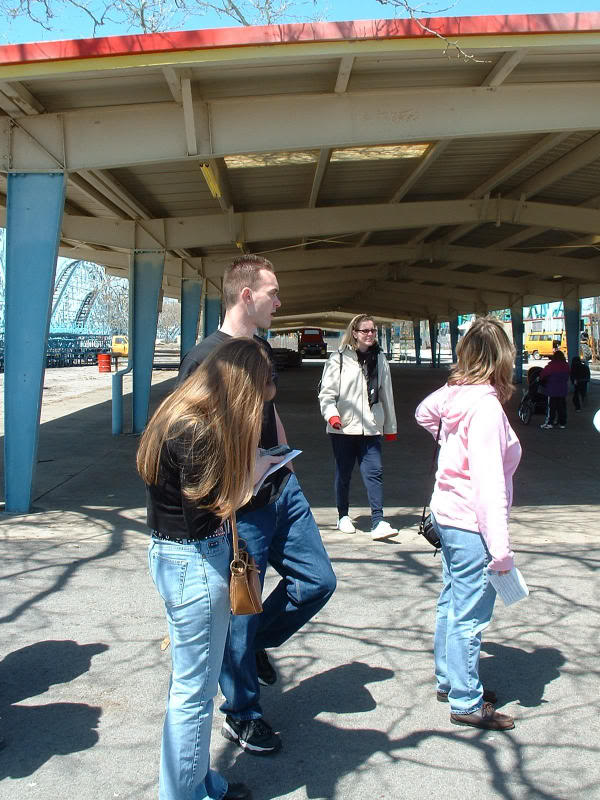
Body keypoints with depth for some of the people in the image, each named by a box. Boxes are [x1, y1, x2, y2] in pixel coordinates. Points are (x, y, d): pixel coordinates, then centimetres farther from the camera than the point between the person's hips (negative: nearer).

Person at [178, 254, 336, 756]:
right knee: (239, 610, 5)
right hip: (240, 507, -8)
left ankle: (258, 642, 35)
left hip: (282, 491, 8)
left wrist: (286, 464, 16)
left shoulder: (261, 350, 10)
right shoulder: (207, 357, -17)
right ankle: (242, 717, 25)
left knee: (318, 580, 11)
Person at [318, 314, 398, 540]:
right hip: (343, 428, -2)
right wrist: (331, 413, -24)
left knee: (374, 471, -8)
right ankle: (343, 517, 26)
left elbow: (386, 394, 18)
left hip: (370, 427, 3)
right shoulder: (338, 359, -2)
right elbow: (327, 391, -5)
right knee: (343, 473, 9)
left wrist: (390, 426, 20)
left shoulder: (379, 359, 12)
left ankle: (378, 522, -11)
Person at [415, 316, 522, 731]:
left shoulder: (453, 394, 2)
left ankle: (450, 680, 36)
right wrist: (500, 548, -23)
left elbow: (423, 412, 26)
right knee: (470, 616, 3)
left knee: (452, 603, 20)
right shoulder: (485, 405, -22)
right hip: (471, 525, -9)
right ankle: (467, 704, 15)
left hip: (447, 514, 9)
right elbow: (489, 482, -25)